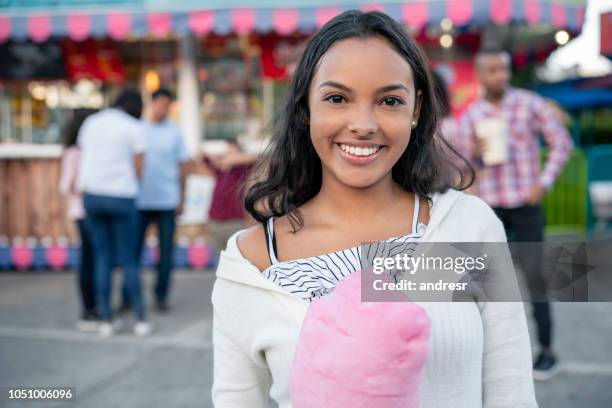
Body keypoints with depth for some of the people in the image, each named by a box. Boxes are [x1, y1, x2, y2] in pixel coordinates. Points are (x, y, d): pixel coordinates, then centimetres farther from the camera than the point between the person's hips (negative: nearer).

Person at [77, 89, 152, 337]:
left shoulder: (90, 122, 12)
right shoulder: (134, 127, -2)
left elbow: (82, 158, 11)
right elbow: (138, 168, -2)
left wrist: (81, 189, 14)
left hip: (91, 193, 4)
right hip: (121, 196, -4)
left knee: (102, 257, 9)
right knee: (128, 260, 3)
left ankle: (106, 319, 11)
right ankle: (141, 319, 7)